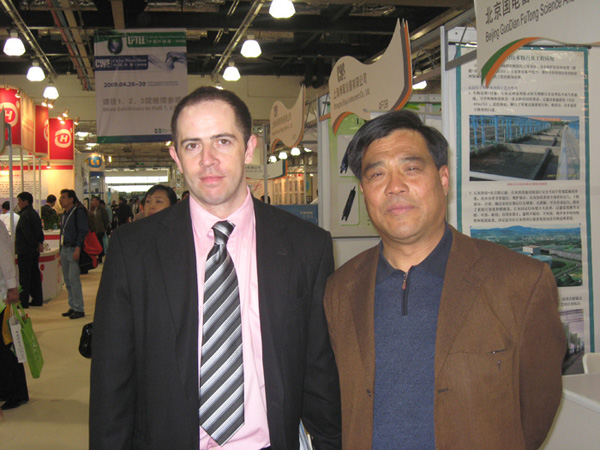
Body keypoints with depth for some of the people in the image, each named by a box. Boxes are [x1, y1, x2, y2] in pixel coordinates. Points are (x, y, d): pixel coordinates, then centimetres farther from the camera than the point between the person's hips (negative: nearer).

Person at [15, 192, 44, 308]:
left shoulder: (24, 215, -15)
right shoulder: (35, 214, 15)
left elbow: (27, 234, -20)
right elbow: (40, 232, 16)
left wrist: (37, 245, -12)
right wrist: (39, 243, 7)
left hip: (25, 251, -9)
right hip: (34, 251, 9)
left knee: (24, 277, -5)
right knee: (35, 275, 12)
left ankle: (24, 302, -3)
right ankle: (37, 300, 16)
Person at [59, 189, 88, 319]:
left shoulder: (79, 212, -8)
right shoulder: (65, 214, 17)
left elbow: (83, 231, -15)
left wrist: (78, 249, -23)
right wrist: (61, 253, 20)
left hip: (74, 249, -9)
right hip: (64, 249, 9)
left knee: (74, 279, -10)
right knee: (67, 280, 10)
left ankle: (79, 309, -6)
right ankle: (73, 306, 17)